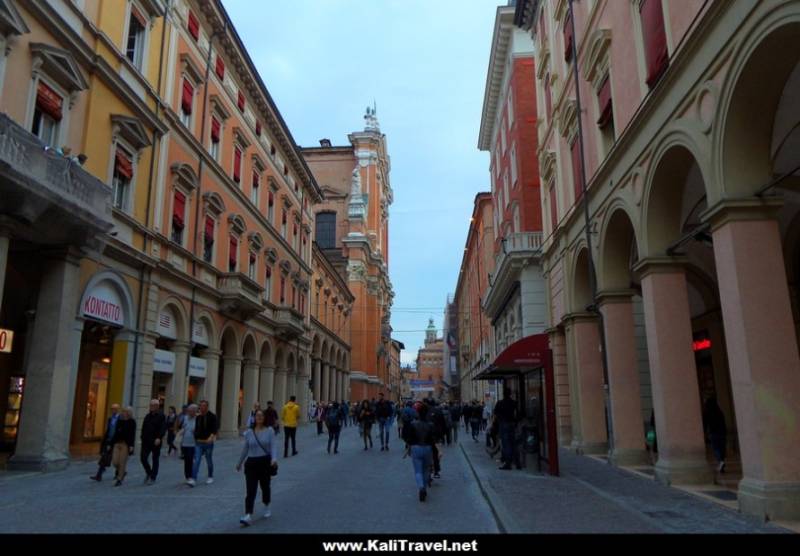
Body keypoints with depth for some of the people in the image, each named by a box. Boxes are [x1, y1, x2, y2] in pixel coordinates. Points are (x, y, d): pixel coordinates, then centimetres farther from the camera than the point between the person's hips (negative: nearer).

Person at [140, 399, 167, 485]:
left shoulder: (161, 416, -6)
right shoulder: (147, 416, 13)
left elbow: (163, 428, -15)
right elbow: (143, 427, 20)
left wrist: (159, 438, -26)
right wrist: (142, 436, 9)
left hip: (156, 442, -5)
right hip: (146, 441, 5)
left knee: (155, 460, 3)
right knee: (143, 457, -1)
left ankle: (152, 478, 12)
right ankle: (148, 473, 23)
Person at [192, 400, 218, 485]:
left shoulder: (212, 416, -6)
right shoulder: (198, 417, 8)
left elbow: (215, 428, -14)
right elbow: (196, 429, 18)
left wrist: (211, 437, -29)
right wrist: (195, 438, 10)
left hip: (208, 443, -3)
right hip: (198, 443, 3)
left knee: (209, 461, 9)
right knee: (196, 461, -7)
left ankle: (210, 477, 24)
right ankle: (193, 479, -10)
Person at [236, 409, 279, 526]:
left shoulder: (269, 430, -4)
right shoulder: (248, 432, 3)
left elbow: (273, 446, -13)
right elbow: (245, 449, 14)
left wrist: (274, 458, -29)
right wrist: (239, 462, 21)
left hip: (265, 462, -1)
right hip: (251, 463, 1)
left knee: (265, 486, 16)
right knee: (250, 490, -7)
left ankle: (267, 507, 41)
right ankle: (248, 516, -11)